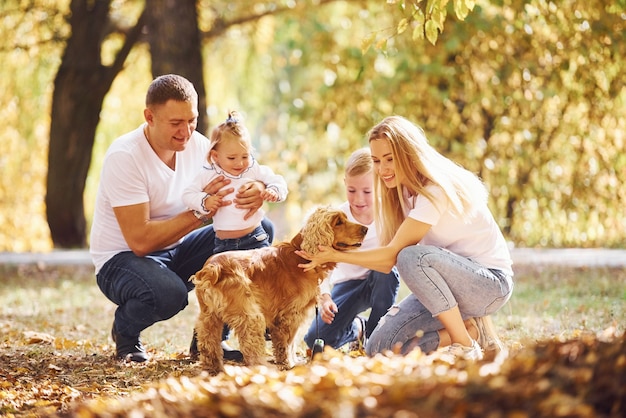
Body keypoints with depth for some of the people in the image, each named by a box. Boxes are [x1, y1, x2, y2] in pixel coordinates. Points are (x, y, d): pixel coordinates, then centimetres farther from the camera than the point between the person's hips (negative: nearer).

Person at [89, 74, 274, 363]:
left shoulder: (197, 145, -5)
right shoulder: (124, 157, -24)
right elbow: (140, 241, -28)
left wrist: (257, 191, -30)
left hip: (175, 252, 7)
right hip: (123, 258, -7)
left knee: (261, 230, -9)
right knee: (168, 293, -40)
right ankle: (125, 331, -2)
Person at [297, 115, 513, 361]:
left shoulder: (436, 190, -20)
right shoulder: (403, 193, 6)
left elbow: (393, 254, -22)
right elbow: (389, 264, -2)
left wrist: (335, 256, -20)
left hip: (491, 282, -8)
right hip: (451, 282, 8)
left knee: (412, 256, -35)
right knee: (380, 348, -7)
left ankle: (466, 346, -20)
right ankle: (471, 330, 3)